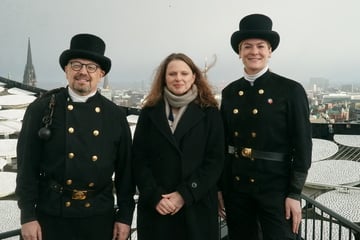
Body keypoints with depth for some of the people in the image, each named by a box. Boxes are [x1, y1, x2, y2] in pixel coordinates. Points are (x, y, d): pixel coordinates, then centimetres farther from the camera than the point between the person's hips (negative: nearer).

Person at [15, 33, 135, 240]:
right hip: (51, 216, -1)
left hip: (100, 218, 2)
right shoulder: (41, 109, -3)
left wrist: (124, 216, 1)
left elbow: (125, 170, 3)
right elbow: (27, 166, -3)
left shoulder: (115, 115, 1)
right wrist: (28, 216, -5)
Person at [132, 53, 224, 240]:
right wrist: (155, 197, -10)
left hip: (197, 206, -1)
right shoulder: (149, 112, 5)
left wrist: (185, 194, -12)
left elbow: (215, 160, -4)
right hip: (154, 207, 1)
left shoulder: (209, 113, 2)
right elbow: (139, 160, 1)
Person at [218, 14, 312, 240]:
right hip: (235, 186, 4)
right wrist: (219, 187, 8)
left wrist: (294, 194, -10)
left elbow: (302, 146, -7)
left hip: (275, 186, -3)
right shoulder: (229, 92, 5)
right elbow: (224, 143, 9)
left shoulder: (291, 90, -6)